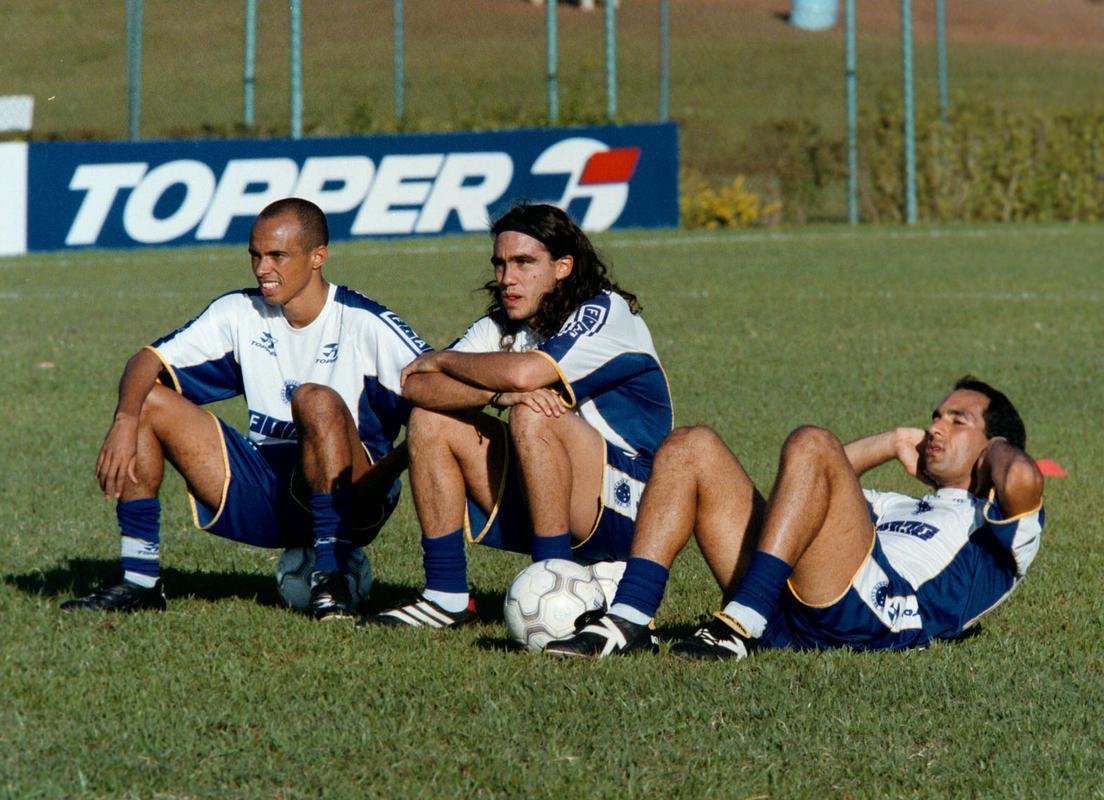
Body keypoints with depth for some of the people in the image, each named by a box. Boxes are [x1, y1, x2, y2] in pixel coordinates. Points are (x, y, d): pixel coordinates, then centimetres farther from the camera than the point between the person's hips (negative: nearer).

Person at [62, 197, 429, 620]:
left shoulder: (362, 322, -11)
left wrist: (392, 464, -34)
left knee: (315, 399, -33)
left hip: (354, 502, -5)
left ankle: (330, 576, -29)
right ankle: (140, 581, -5)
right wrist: (125, 420, -21)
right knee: (147, 402, -5)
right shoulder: (241, 312, 3)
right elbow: (148, 361, 0)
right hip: (263, 497, 5)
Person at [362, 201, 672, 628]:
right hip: (538, 506, 7)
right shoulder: (501, 326, 7)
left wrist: (443, 360, -12)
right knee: (430, 420, -3)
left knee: (532, 416, -30)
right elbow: (416, 387, -7)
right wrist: (498, 393, -25)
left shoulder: (606, 313, -13)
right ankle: (446, 595, -5)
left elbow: (524, 373, -31)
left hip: (625, 515, -7)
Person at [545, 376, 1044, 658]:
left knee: (811, 445, -25)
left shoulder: (995, 523, 20)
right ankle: (628, 619, -20)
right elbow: (803, 485, 50)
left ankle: (741, 627, -35)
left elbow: (1022, 479, -6)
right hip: (785, 611, 7)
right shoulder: (899, 508, 43)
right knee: (691, 447, 0)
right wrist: (894, 444, 46)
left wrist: (996, 449, 17)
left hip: (867, 612, -7)